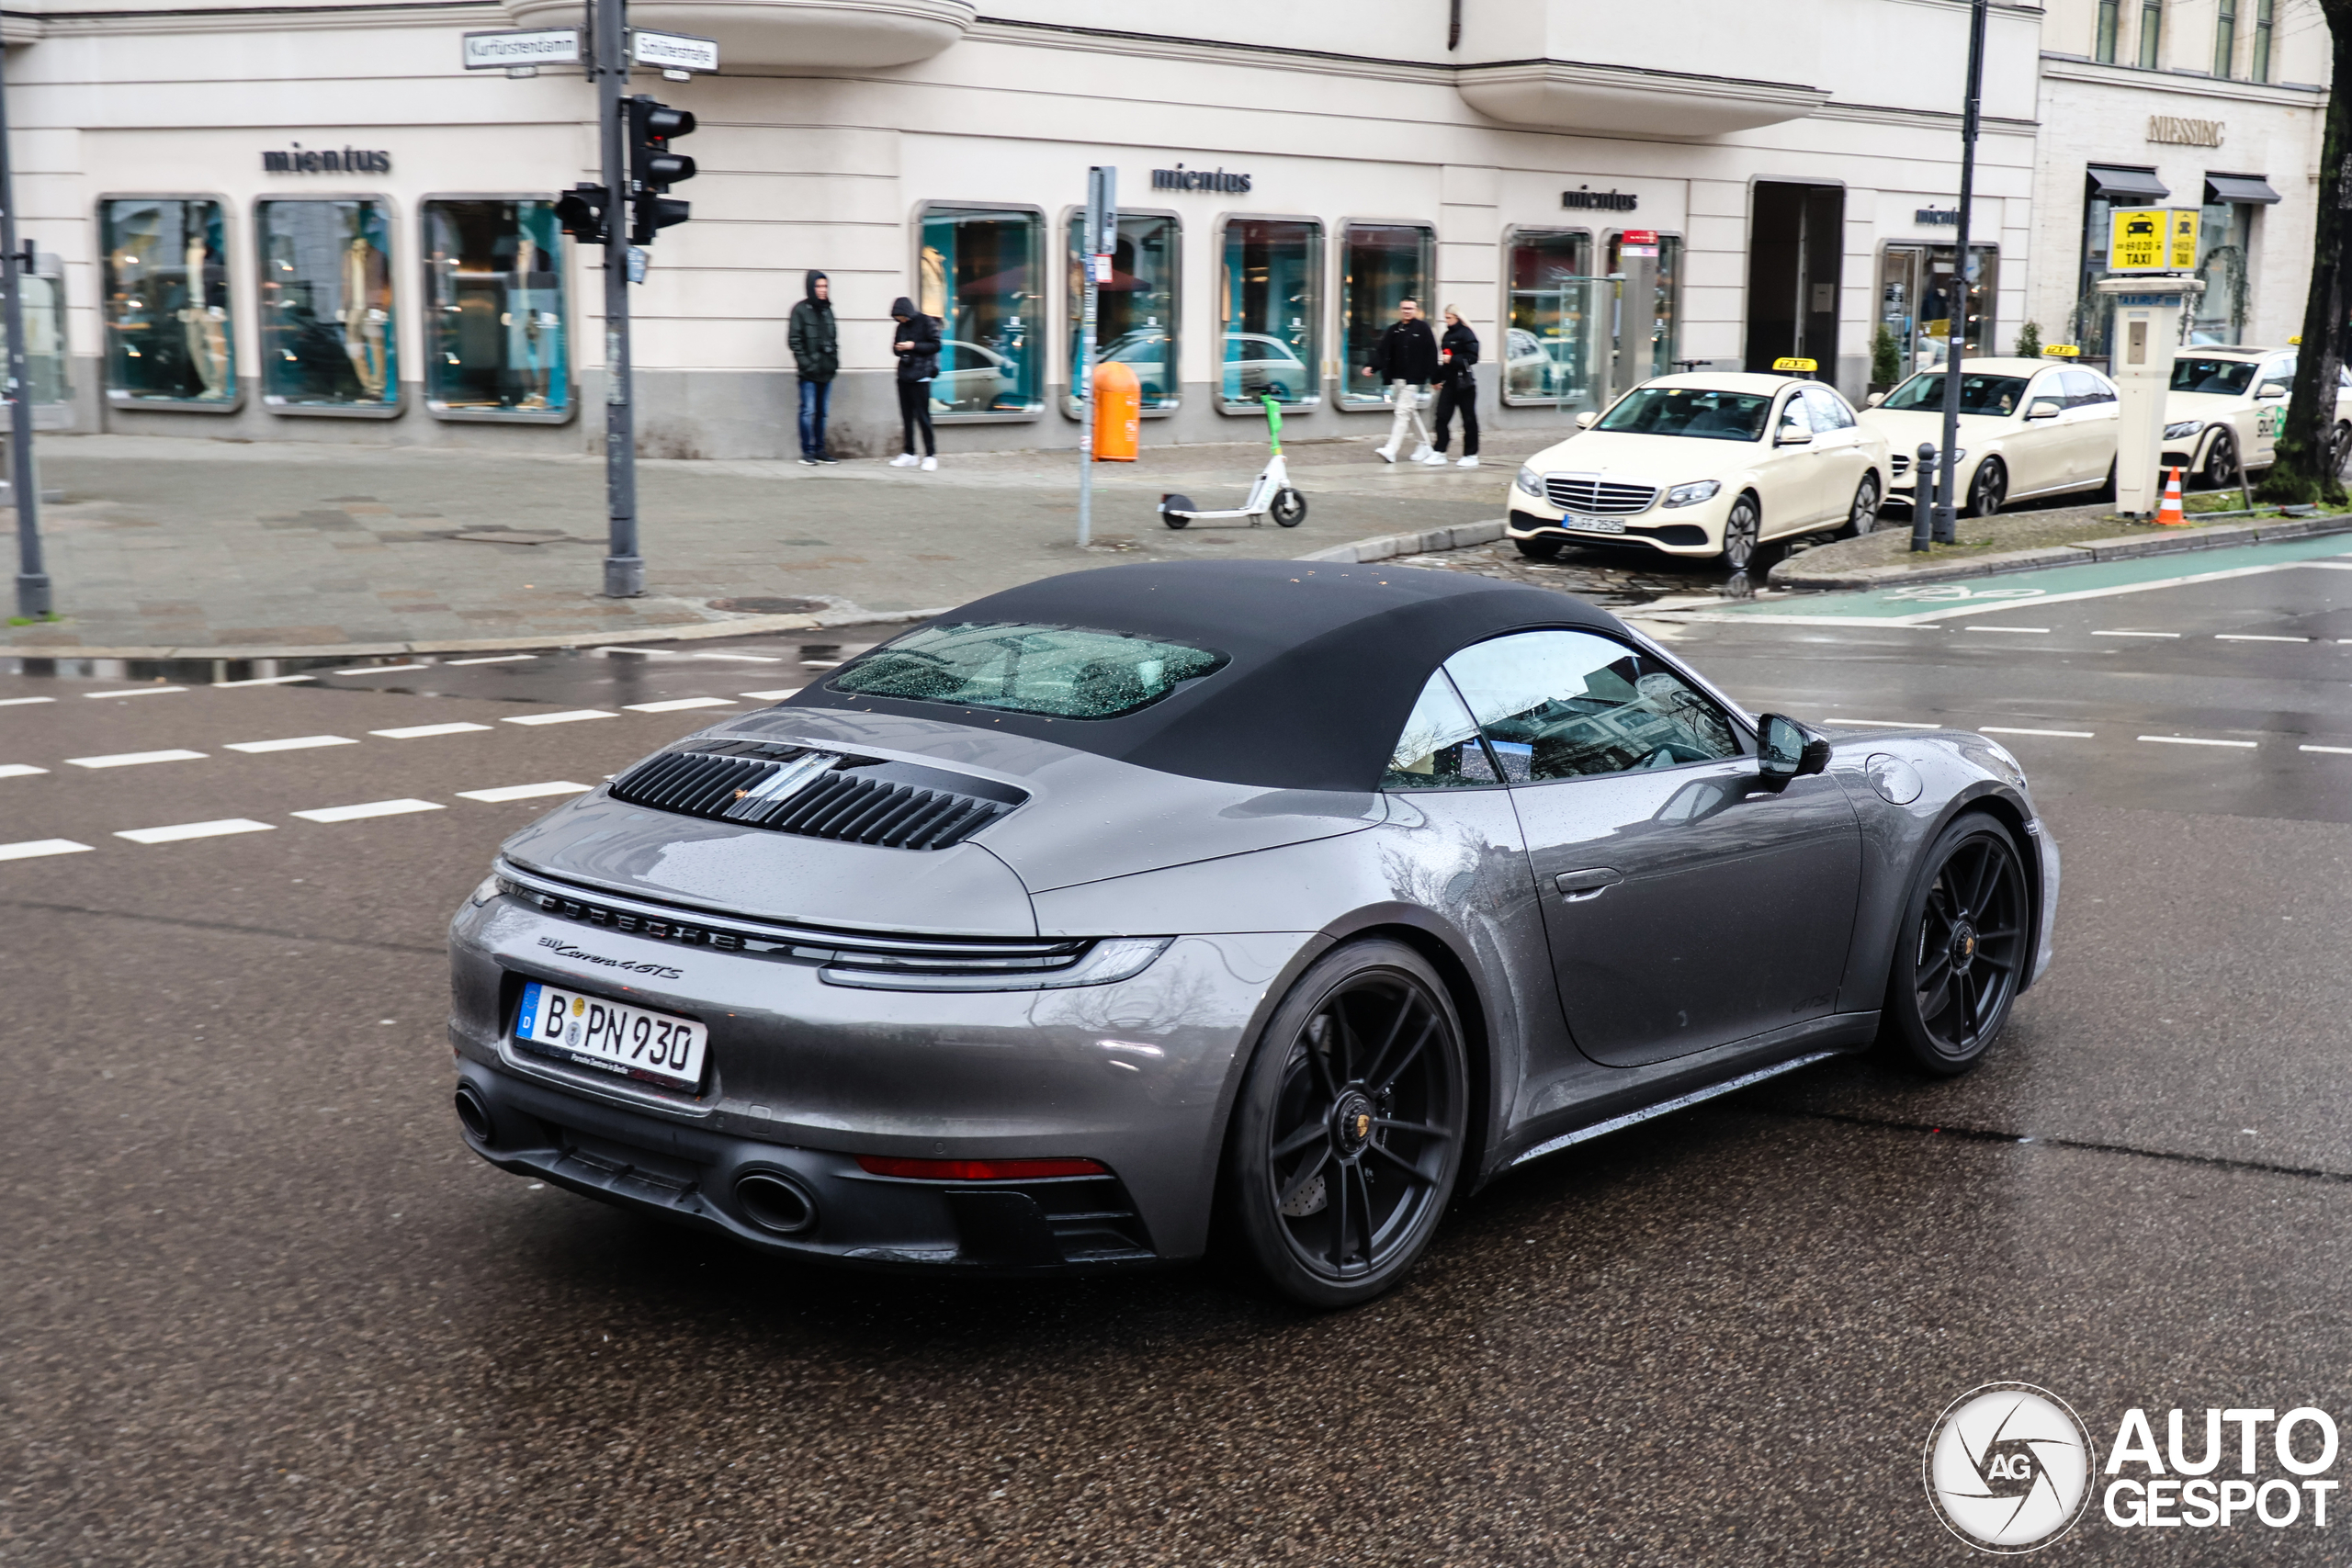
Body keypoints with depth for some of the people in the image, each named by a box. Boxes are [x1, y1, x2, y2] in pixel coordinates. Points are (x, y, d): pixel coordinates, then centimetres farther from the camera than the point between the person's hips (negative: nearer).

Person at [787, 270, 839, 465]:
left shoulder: (827, 310, 14)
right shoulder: (801, 310, -4)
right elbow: (794, 340, -8)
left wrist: (834, 360, 8)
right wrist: (804, 362, -14)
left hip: (826, 370, 6)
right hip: (809, 371, -6)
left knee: (822, 412, 9)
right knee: (808, 411, -6)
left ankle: (819, 451, 15)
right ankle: (807, 452, -2)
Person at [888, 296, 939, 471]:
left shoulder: (926, 322, -6)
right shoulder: (901, 326, 12)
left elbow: (935, 345, -8)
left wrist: (914, 346, -17)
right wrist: (896, 348, -3)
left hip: (920, 376, -6)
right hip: (904, 376, 6)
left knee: (922, 416, -6)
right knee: (906, 416, 8)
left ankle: (930, 455, -2)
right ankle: (909, 454, 15)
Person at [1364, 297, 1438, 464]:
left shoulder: (1422, 328, -4)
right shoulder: (1393, 330, 9)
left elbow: (1431, 354, -6)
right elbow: (1382, 351, 3)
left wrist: (1434, 379, -9)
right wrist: (1372, 367, -14)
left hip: (1413, 379, -6)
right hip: (1397, 378, 6)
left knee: (1403, 412, -12)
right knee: (1411, 413, 15)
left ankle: (1391, 450, -16)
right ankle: (1425, 445, 29)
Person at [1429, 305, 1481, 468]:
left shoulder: (1466, 334, -9)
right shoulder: (1447, 335, 14)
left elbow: (1472, 357, -15)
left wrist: (1453, 360, -19)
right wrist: (1439, 379, 14)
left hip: (1464, 383, -7)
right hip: (1449, 382, 7)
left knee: (1468, 419, 2)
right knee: (1442, 417, -2)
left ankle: (1471, 455, 9)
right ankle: (1439, 453, -2)